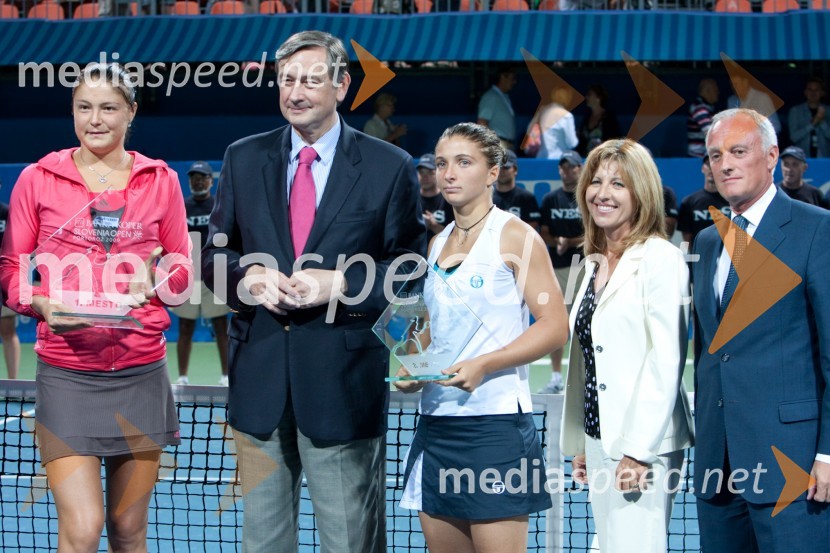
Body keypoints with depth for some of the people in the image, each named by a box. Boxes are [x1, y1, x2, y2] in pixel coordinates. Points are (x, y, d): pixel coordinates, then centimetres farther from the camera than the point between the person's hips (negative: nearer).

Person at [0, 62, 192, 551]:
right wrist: (43, 304, -15)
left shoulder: (160, 180, 7)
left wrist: (156, 277, -10)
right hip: (67, 372, -2)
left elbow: (183, 269, 12)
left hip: (142, 371, 2)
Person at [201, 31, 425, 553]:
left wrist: (339, 283, -15)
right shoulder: (243, 158, 8)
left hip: (344, 382, -3)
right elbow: (216, 254, 12)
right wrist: (248, 276, -10)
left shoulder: (389, 166, -1)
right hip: (259, 378, 3)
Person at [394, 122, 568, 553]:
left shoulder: (514, 236, -3)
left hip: (494, 422, -7)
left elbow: (555, 325, -10)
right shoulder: (438, 243, 16)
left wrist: (483, 365, -20)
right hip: (435, 420, 7)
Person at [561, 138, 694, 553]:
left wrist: (639, 448, -19)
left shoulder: (660, 259, -8)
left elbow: (666, 359, -15)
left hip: (642, 442, -8)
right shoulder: (594, 264, 16)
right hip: (599, 438, 8)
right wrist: (579, 443, 16)